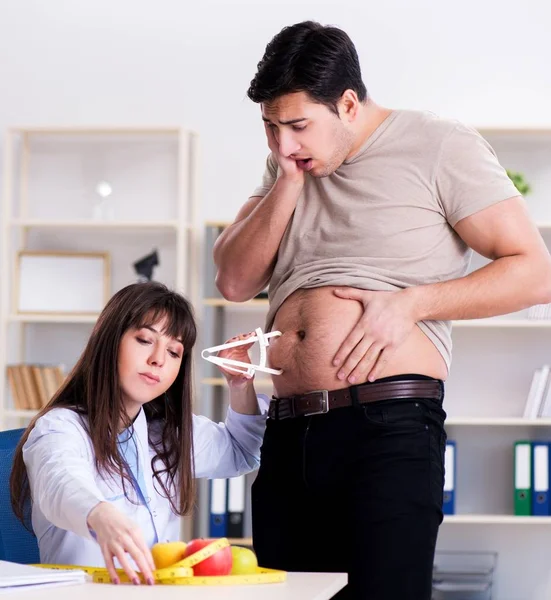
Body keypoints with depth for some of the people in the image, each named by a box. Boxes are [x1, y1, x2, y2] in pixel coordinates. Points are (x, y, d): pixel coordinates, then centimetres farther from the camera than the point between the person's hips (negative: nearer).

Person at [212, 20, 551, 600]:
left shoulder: (438, 146, 0)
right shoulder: (288, 165, 18)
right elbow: (235, 281, 11)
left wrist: (409, 302, -12)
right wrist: (289, 180, 1)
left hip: (389, 426, -6)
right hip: (288, 436, 6)